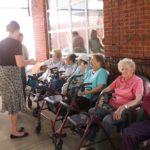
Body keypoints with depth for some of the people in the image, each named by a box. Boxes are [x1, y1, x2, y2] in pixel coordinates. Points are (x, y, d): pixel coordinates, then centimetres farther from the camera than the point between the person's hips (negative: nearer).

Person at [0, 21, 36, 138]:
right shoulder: (16, 43, -13)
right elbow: (20, 64, -20)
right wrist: (30, 62, -1)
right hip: (12, 74, -8)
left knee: (10, 102, 17)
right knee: (14, 102, 4)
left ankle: (14, 128, 30)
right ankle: (14, 132, 16)